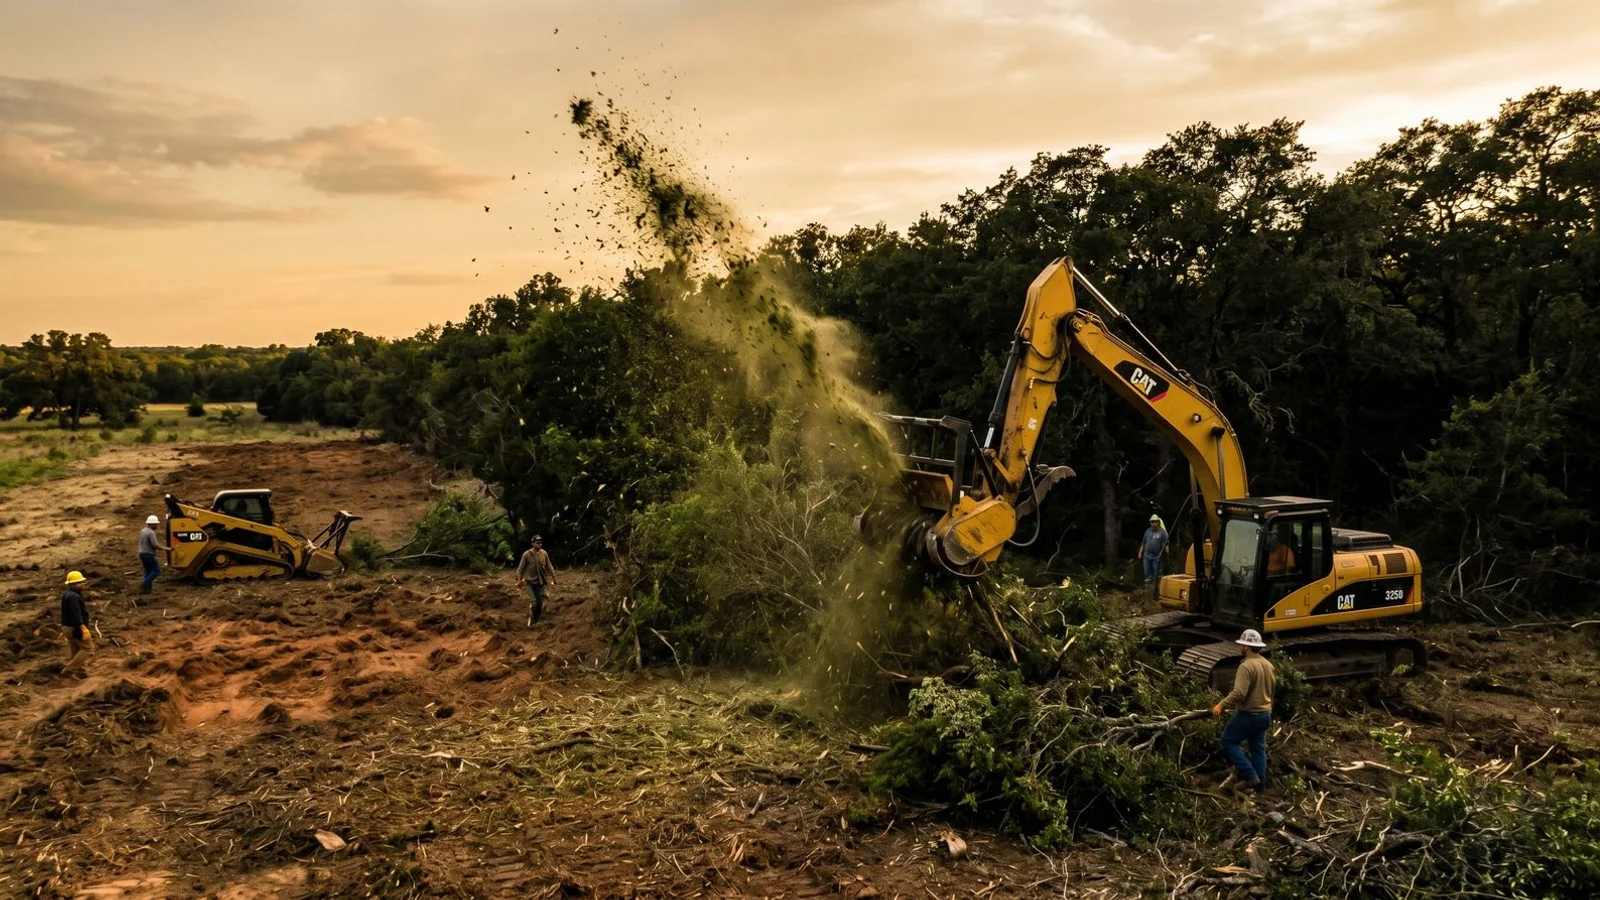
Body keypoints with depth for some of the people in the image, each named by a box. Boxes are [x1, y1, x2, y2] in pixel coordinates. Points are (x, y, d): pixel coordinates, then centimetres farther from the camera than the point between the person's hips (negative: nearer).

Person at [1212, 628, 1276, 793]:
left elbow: (1239, 693, -30)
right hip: (1265, 713, 8)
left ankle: (1249, 775, 1)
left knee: (1229, 740, 7)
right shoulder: (1268, 665, 5)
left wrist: (1221, 705, -20)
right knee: (1258, 748, 16)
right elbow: (1272, 687, 18)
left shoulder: (1246, 666, -23)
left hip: (1248, 714, -8)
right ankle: (1260, 784, 19)